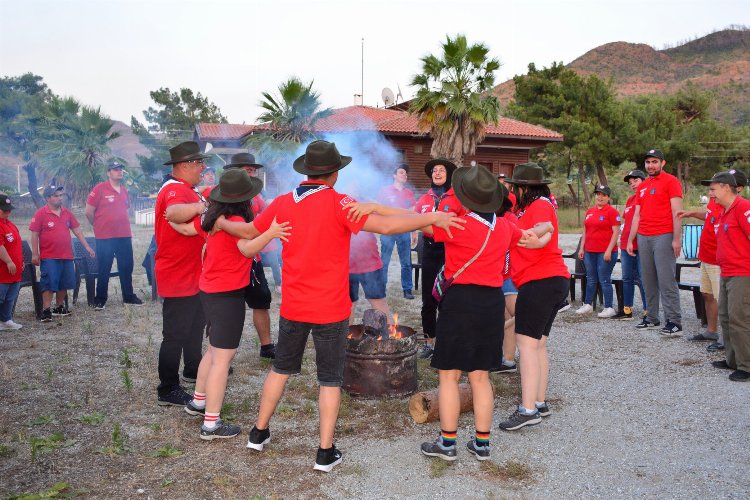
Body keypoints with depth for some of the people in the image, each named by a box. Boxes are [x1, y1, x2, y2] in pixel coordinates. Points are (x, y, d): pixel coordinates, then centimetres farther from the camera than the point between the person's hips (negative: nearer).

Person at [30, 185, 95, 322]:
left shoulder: (67, 213, 9)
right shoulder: (41, 214, -7)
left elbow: (77, 230, 12)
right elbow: (34, 234, -6)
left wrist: (87, 246, 8)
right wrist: (34, 254, -9)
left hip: (67, 256, 6)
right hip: (49, 257, -6)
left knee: (64, 283, 12)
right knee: (49, 284, -6)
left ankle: (59, 307, 26)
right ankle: (46, 311, -1)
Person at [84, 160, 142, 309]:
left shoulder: (124, 190, 11)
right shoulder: (99, 189, -7)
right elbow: (89, 212, -6)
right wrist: (99, 226, 5)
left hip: (125, 236, 6)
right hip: (105, 237, -5)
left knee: (127, 267, 9)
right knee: (104, 270, 3)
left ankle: (129, 297, 20)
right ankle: (100, 300, 12)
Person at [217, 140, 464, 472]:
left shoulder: (282, 203, -1)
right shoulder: (338, 203, -16)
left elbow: (248, 232, 13)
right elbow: (385, 226, -24)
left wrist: (222, 223, 34)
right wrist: (432, 217, -16)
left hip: (293, 307, 5)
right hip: (330, 309, -4)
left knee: (281, 368, 22)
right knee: (330, 379, 8)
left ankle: (259, 433, 34)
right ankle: (326, 452, 14)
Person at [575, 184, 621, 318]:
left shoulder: (612, 211, -7)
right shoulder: (590, 211, 13)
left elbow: (616, 232, -11)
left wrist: (609, 250, -16)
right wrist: (582, 248, 13)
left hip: (605, 252, -7)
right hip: (589, 252, 7)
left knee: (604, 280, -4)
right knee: (590, 279, 14)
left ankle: (609, 308, 3)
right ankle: (587, 305, 23)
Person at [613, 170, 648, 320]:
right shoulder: (630, 200, 17)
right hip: (627, 246, 8)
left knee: (643, 279, -4)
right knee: (627, 278, 11)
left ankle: (648, 312, 4)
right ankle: (627, 310, 19)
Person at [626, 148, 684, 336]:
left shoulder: (671, 181, -1)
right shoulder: (642, 186, 19)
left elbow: (676, 212, -8)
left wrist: (677, 239, -15)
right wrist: (630, 240, 17)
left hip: (664, 237, -6)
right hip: (643, 238, 6)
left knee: (666, 281, -9)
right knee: (648, 281, 7)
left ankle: (674, 322, -6)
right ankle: (652, 318, 15)